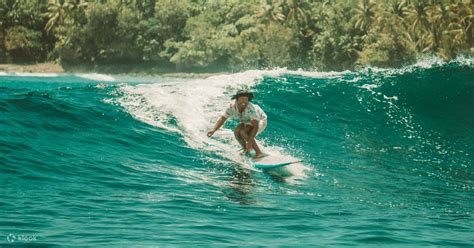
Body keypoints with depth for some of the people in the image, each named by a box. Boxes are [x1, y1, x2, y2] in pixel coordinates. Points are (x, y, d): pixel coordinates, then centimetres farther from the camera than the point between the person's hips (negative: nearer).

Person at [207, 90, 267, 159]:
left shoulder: (251, 109, -38)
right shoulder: (232, 107, -23)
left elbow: (255, 126, -40)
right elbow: (222, 119, -16)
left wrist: (250, 142, -47)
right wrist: (214, 130, -31)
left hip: (260, 121, -6)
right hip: (247, 122, 6)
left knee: (243, 132, -27)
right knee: (237, 131, -18)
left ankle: (259, 153, -24)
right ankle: (246, 150, 6)